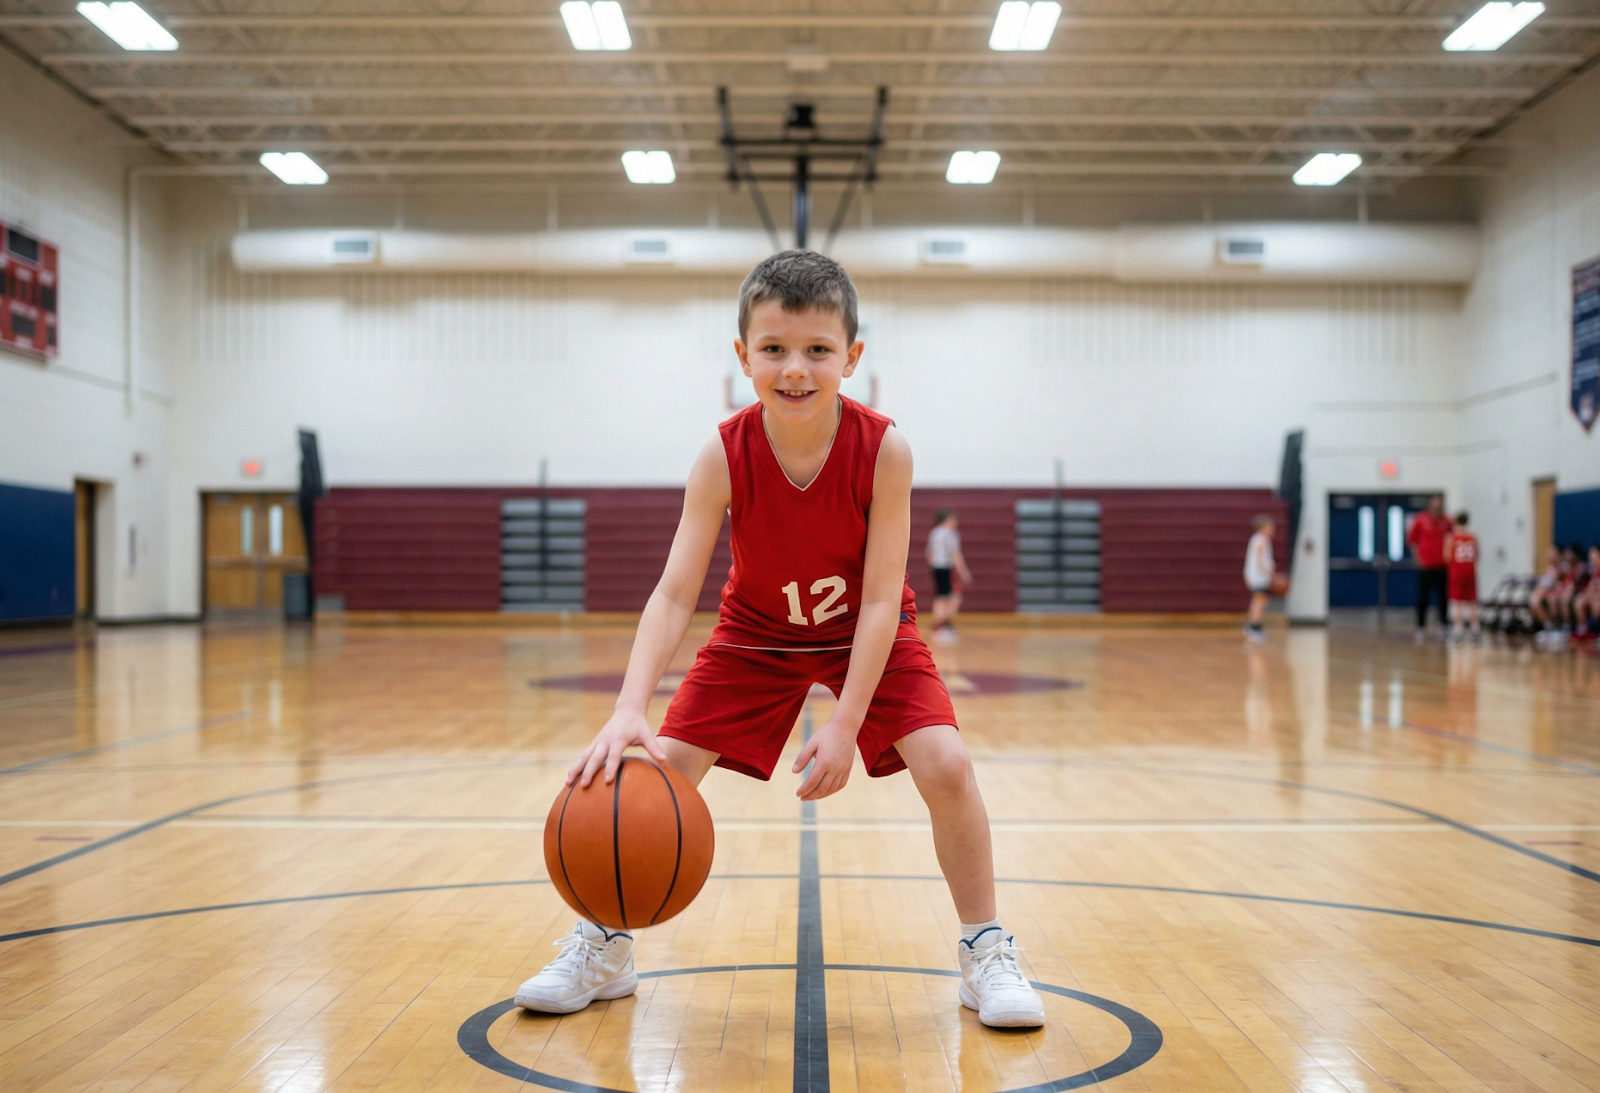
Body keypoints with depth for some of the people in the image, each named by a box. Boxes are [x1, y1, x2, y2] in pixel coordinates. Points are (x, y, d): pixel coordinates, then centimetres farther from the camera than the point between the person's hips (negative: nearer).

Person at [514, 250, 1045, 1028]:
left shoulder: (883, 450, -29)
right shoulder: (724, 457, -27)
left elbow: (881, 599, -26)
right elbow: (675, 594, -30)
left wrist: (846, 723, -31)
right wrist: (629, 711, -44)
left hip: (867, 635, -1)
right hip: (758, 632, 1)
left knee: (946, 765, -17)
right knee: (658, 769, -7)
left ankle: (986, 953, 5)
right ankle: (604, 947, 15)